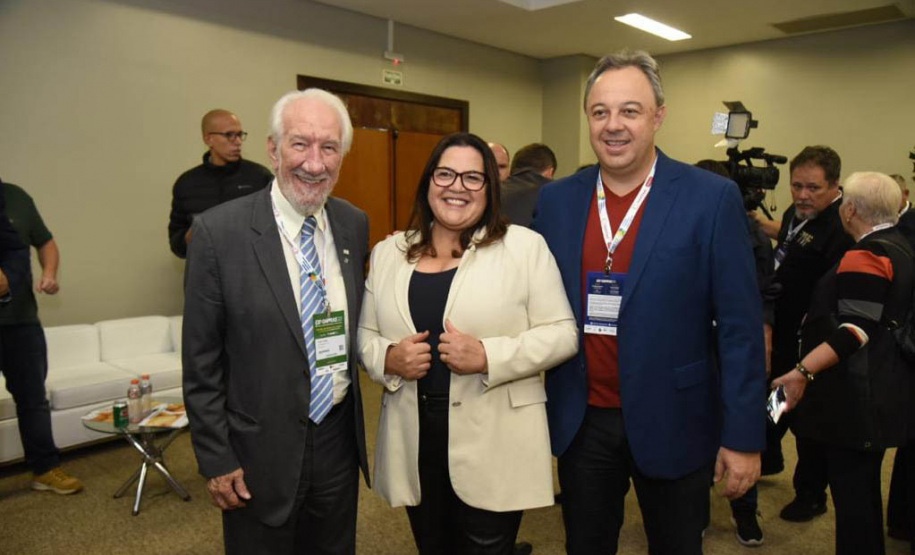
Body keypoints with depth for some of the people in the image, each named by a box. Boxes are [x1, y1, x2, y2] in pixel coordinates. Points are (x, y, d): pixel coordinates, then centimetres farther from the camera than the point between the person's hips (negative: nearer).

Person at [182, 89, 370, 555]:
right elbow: (201, 361, -10)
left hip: (339, 439, 5)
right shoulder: (219, 232, -15)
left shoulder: (355, 223, -1)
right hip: (261, 451, -4)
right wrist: (215, 460, -8)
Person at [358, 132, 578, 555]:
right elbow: (364, 334, 11)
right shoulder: (388, 253, 6)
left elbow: (561, 334, -6)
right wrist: (388, 358, -11)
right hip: (414, 442, 4)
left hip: (494, 445, -3)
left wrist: (488, 357, -20)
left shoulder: (525, 246, -5)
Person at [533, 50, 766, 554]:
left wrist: (743, 437, -9)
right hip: (580, 421, 3)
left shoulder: (712, 198, -10)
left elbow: (740, 327, -9)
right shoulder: (555, 200, 0)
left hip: (672, 423, -2)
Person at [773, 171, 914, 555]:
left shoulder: (866, 256, -18)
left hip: (855, 398, -10)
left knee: (849, 487, -2)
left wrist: (804, 371, -31)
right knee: (863, 486, 21)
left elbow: (855, 330, -25)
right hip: (879, 393, 10)